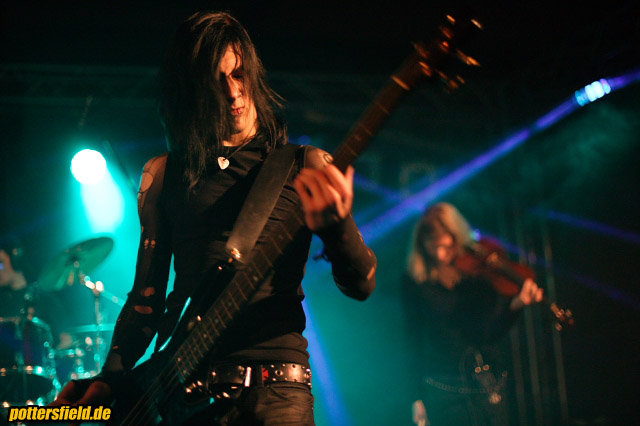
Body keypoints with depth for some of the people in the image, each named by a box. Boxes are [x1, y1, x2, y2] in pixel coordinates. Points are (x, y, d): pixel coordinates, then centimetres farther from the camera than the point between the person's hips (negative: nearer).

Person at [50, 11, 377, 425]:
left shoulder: (305, 168, 6)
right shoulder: (163, 173, 13)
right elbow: (147, 296, 15)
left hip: (274, 390, -2)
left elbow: (362, 285, -3)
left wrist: (337, 225, -24)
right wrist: (111, 376, 0)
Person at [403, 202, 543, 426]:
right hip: (442, 392, -1)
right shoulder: (415, 280, -1)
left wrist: (516, 304, -27)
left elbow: (493, 331, -8)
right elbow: (414, 339, 4)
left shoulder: (482, 266, -1)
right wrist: (418, 396, 3)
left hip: (487, 386, 1)